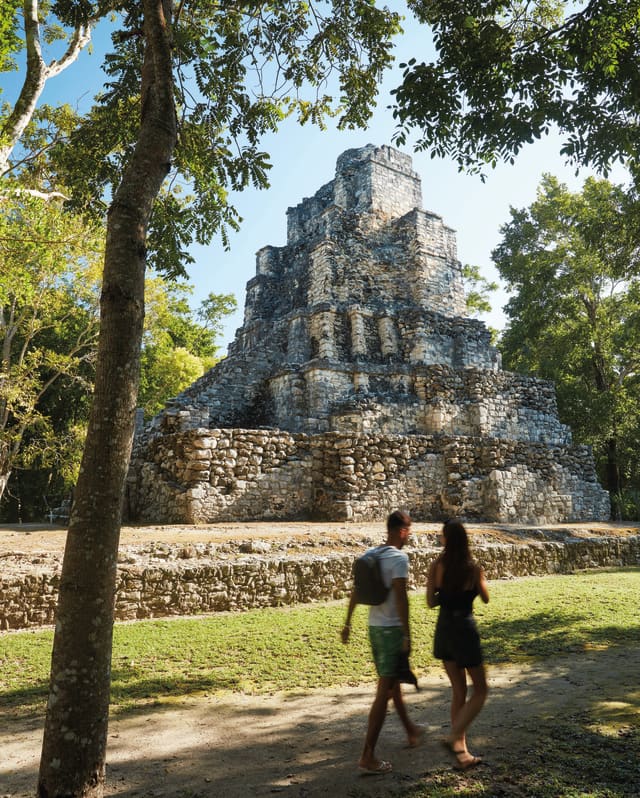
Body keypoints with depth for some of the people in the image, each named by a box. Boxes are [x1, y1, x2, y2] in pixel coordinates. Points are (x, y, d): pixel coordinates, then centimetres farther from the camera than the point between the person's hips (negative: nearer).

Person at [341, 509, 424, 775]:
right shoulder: (399, 557, -17)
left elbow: (356, 593, 11)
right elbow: (400, 598, -22)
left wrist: (348, 623, 17)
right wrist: (407, 635, -18)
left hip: (374, 626, 8)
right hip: (391, 629, -8)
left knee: (394, 681, 24)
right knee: (384, 691, -2)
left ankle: (411, 731, 43)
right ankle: (368, 756, 2)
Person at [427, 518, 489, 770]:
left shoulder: (436, 566, -6)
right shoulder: (473, 568, -13)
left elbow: (431, 601, -3)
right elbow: (485, 598, 2)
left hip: (444, 629, 4)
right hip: (464, 629, -4)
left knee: (458, 690, 17)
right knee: (480, 690, 12)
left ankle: (460, 750, 23)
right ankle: (455, 736, -4)